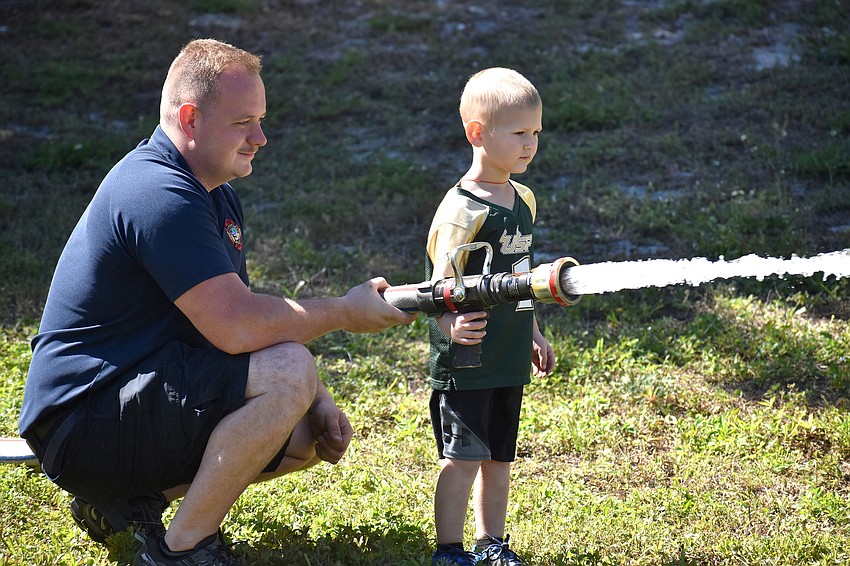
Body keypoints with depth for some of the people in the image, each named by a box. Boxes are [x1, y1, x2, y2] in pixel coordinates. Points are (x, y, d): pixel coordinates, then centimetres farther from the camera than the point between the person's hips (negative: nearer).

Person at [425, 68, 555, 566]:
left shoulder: (523, 199, 10)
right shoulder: (463, 208, -16)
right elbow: (441, 284, -21)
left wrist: (534, 335, 25)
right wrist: (451, 325, -40)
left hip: (509, 361, 8)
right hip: (467, 360, -7)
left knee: (499, 457, 16)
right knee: (462, 458, -1)